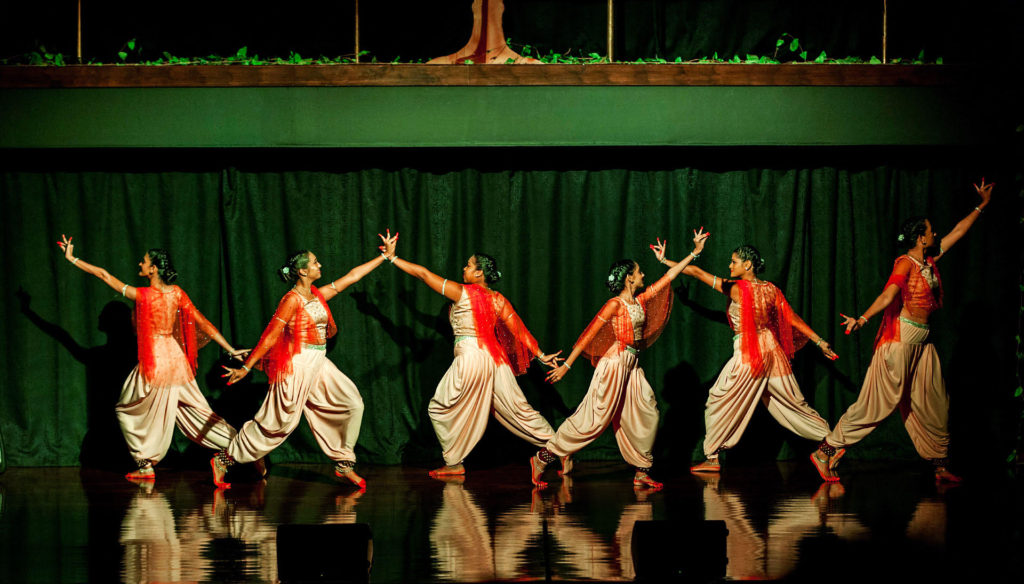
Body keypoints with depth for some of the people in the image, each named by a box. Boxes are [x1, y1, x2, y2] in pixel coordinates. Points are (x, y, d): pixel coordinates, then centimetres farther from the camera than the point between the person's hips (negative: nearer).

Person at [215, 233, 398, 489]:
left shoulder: (318, 295, 10)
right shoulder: (292, 300, -13)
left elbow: (351, 276, 18)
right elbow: (270, 335, -15)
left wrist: (385, 256, 22)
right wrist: (246, 367, -16)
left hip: (319, 364, 8)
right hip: (298, 365, -8)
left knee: (352, 403, 0)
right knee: (278, 422, -6)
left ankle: (344, 464, 7)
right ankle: (223, 460, 3)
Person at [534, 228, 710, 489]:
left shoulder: (641, 300, 10)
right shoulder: (615, 304, -12)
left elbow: (668, 276, 18)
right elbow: (589, 334, -13)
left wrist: (695, 252, 20)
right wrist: (567, 365, -15)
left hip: (632, 366, 8)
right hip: (615, 362, -8)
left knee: (645, 414, 4)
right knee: (594, 419, -9)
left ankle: (641, 472, 10)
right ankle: (542, 458, -3)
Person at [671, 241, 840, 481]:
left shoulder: (736, 289, -11)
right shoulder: (771, 290, 4)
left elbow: (696, 272, -7)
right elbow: (793, 320, 6)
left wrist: (664, 260, 1)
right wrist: (820, 342, 11)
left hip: (747, 354, -5)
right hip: (772, 350, 6)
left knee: (719, 402, 9)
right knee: (793, 403, 8)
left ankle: (712, 457, 10)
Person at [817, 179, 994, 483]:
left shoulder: (930, 261, 13)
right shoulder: (906, 263, -9)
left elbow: (958, 231, 24)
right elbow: (887, 296, -22)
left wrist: (983, 205, 30)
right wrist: (862, 319, -36)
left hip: (922, 339, 8)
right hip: (901, 336, -8)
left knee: (934, 403, 6)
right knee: (879, 400, -10)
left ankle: (941, 465, 10)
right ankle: (829, 448, -7)